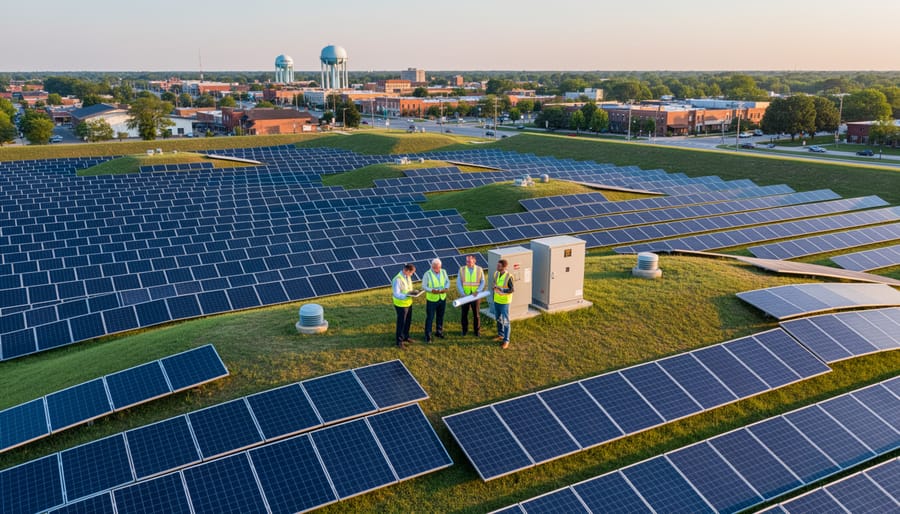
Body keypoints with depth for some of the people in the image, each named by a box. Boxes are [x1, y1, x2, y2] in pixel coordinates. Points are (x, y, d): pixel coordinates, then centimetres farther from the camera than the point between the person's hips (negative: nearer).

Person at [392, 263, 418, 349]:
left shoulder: (408, 276, 1)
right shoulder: (398, 279, -26)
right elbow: (396, 294, -26)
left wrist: (413, 291, -5)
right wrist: (407, 295, -37)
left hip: (408, 303, 8)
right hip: (401, 305, -8)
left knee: (408, 322, 21)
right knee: (401, 323, 4)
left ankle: (406, 337, 41)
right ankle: (399, 342, 18)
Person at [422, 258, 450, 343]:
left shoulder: (443, 272, -1)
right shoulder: (427, 274, -14)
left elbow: (447, 281, 8)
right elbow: (424, 287, -11)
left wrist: (446, 288, -13)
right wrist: (432, 290, -27)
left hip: (442, 299, 4)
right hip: (432, 300, -4)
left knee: (440, 317, 17)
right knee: (430, 318, 0)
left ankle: (439, 332, 34)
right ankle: (428, 336, 8)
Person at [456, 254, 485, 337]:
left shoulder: (479, 269, -2)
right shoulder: (462, 270, -2)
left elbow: (482, 282, 0)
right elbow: (458, 283, -3)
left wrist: (477, 291, -15)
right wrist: (463, 294, -14)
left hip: (476, 296, 0)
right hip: (465, 296, 1)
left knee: (476, 314, 7)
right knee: (464, 314, 8)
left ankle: (477, 330, 21)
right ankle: (465, 330, 24)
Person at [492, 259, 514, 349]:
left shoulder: (508, 277, -22)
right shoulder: (496, 273, -3)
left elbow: (512, 290, -18)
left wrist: (501, 289, -27)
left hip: (504, 302, -7)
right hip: (496, 300, 7)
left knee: (505, 321, 2)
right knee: (498, 319, 20)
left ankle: (506, 340, 11)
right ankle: (500, 335, 37)